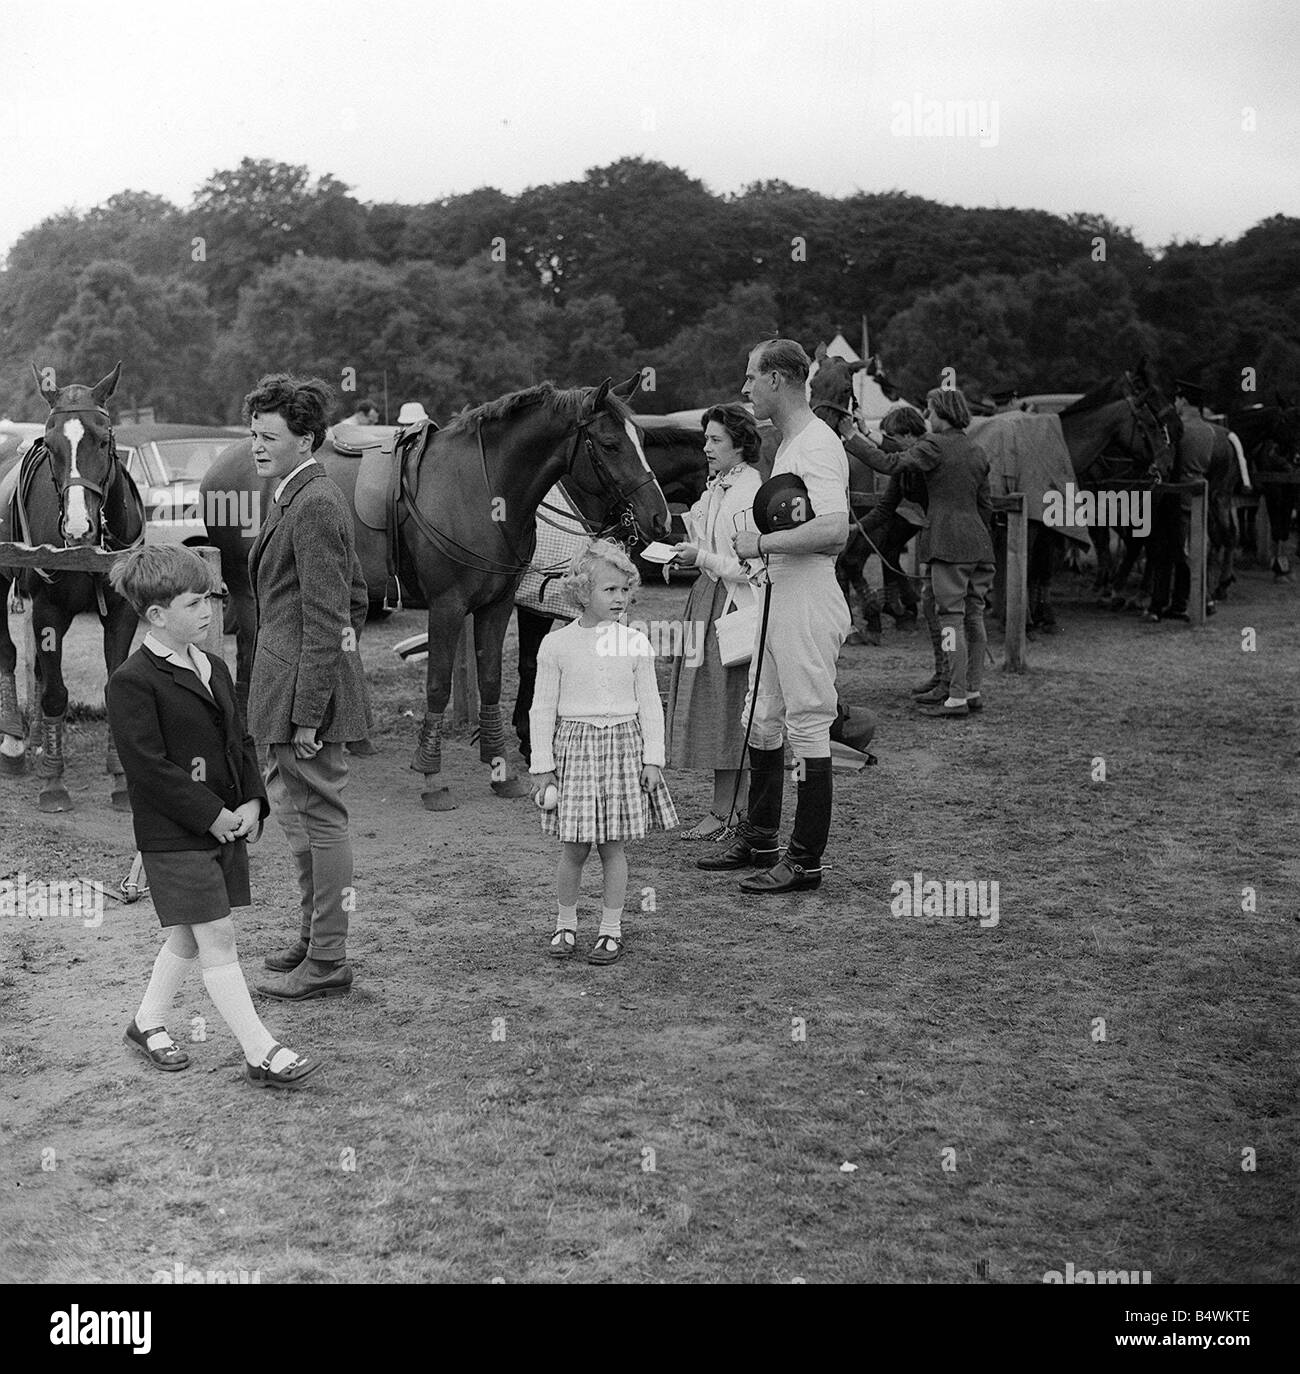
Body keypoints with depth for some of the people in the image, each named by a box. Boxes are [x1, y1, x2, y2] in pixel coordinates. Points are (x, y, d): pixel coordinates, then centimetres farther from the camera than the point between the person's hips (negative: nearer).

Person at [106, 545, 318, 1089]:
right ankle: (260, 1053, -2)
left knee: (190, 936, 16)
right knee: (216, 936, -6)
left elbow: (240, 741, 15)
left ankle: (147, 1023, 35)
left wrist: (252, 801, 0)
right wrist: (212, 815, -18)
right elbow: (148, 768, -19)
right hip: (174, 835, -8)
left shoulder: (213, 667, 11)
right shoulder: (132, 682, -15)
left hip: (227, 825, 8)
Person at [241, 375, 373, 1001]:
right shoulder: (299, 497, 14)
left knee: (321, 817, -1)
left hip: (304, 689, -11)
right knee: (294, 810, 20)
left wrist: (308, 711, -21)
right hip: (288, 686, 11)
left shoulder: (313, 506, -18)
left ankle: (328, 963, 9)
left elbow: (325, 619, -21)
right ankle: (313, 937, 33)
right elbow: (356, 596, 21)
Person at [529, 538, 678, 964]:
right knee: (573, 848, 2)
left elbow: (649, 705, 6)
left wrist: (652, 759, 1)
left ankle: (611, 929, 16)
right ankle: (565, 924, 20)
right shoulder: (557, 644, -2)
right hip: (574, 744, -1)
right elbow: (543, 709, 1)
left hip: (622, 745, 1)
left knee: (613, 846, 4)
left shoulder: (635, 643, 2)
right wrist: (543, 767, -1)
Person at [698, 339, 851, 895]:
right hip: (777, 599, 11)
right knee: (762, 722, 17)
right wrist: (760, 550, 13)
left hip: (809, 604, -11)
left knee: (808, 728, -4)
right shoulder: (788, 443, 17)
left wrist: (762, 543, -23)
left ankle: (805, 861, 3)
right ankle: (758, 839, 29)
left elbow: (834, 529, -29)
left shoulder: (817, 444, -15)